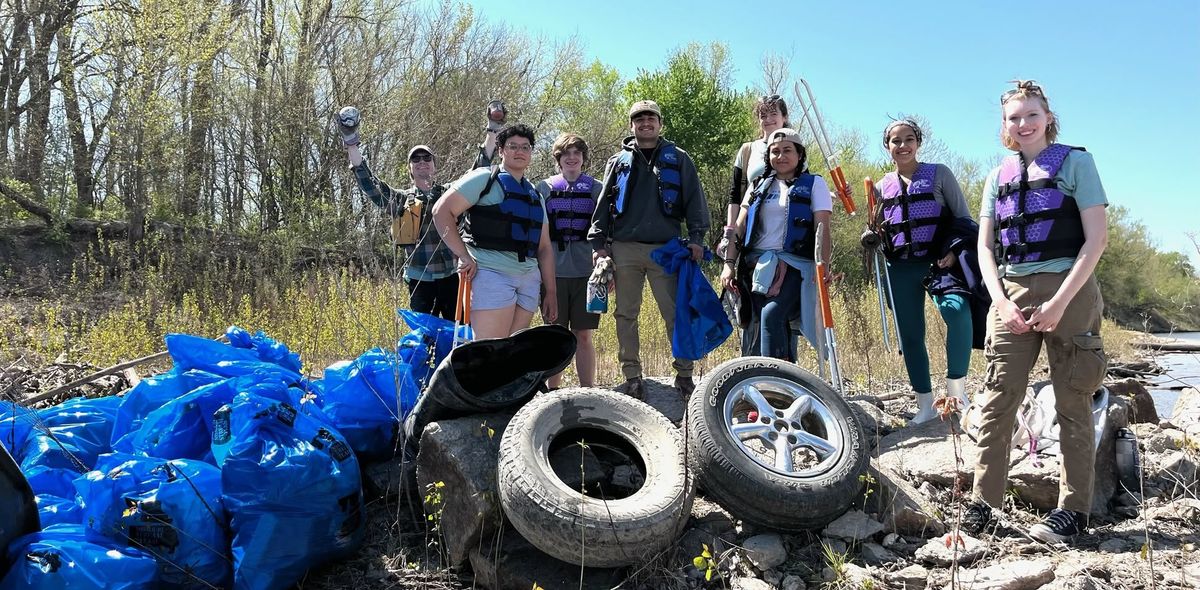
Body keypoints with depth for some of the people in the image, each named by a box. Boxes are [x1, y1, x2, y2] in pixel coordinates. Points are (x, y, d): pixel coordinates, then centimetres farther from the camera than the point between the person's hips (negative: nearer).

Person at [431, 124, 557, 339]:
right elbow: (442, 211, -4)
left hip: (529, 279, 7)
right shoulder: (485, 179, 3)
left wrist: (551, 292, 17)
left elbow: (544, 248, 22)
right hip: (491, 273, -6)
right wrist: (464, 255, -10)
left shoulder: (535, 195, 22)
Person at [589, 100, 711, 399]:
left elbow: (695, 199, 6)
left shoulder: (678, 159, 11)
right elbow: (603, 205, 13)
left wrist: (696, 237, -4)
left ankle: (684, 374, 5)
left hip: (665, 248, -2)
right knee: (626, 315, 4)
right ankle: (632, 376, 11)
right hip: (625, 249, 2)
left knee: (676, 313, -3)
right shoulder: (619, 161, 15)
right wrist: (598, 243, 4)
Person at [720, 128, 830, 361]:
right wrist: (729, 263, 4)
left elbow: (822, 230, -1)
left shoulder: (814, 184, 9)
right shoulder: (759, 186, 19)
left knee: (771, 315, -27)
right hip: (757, 267, 4)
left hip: (793, 266, -4)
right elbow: (739, 227, 15)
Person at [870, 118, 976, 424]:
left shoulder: (939, 173, 5)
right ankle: (926, 405, 14)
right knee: (910, 335, 3)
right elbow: (878, 230, 21)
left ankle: (956, 388, -17)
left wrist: (954, 251, -12)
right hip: (901, 269, 4)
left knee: (957, 310, -30)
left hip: (939, 262, -3)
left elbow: (964, 218, 4)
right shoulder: (883, 186, 13)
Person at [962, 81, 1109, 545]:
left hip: (1068, 292, -3)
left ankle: (1073, 510, 7)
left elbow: (1097, 236, -4)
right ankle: (982, 503, 2)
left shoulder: (1075, 162, 3)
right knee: (997, 401, -2)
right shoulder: (998, 177, 15)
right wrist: (1002, 302, -5)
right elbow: (985, 246, 11)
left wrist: (1059, 302, -13)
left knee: (1072, 403, 0)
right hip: (1012, 296, 3)